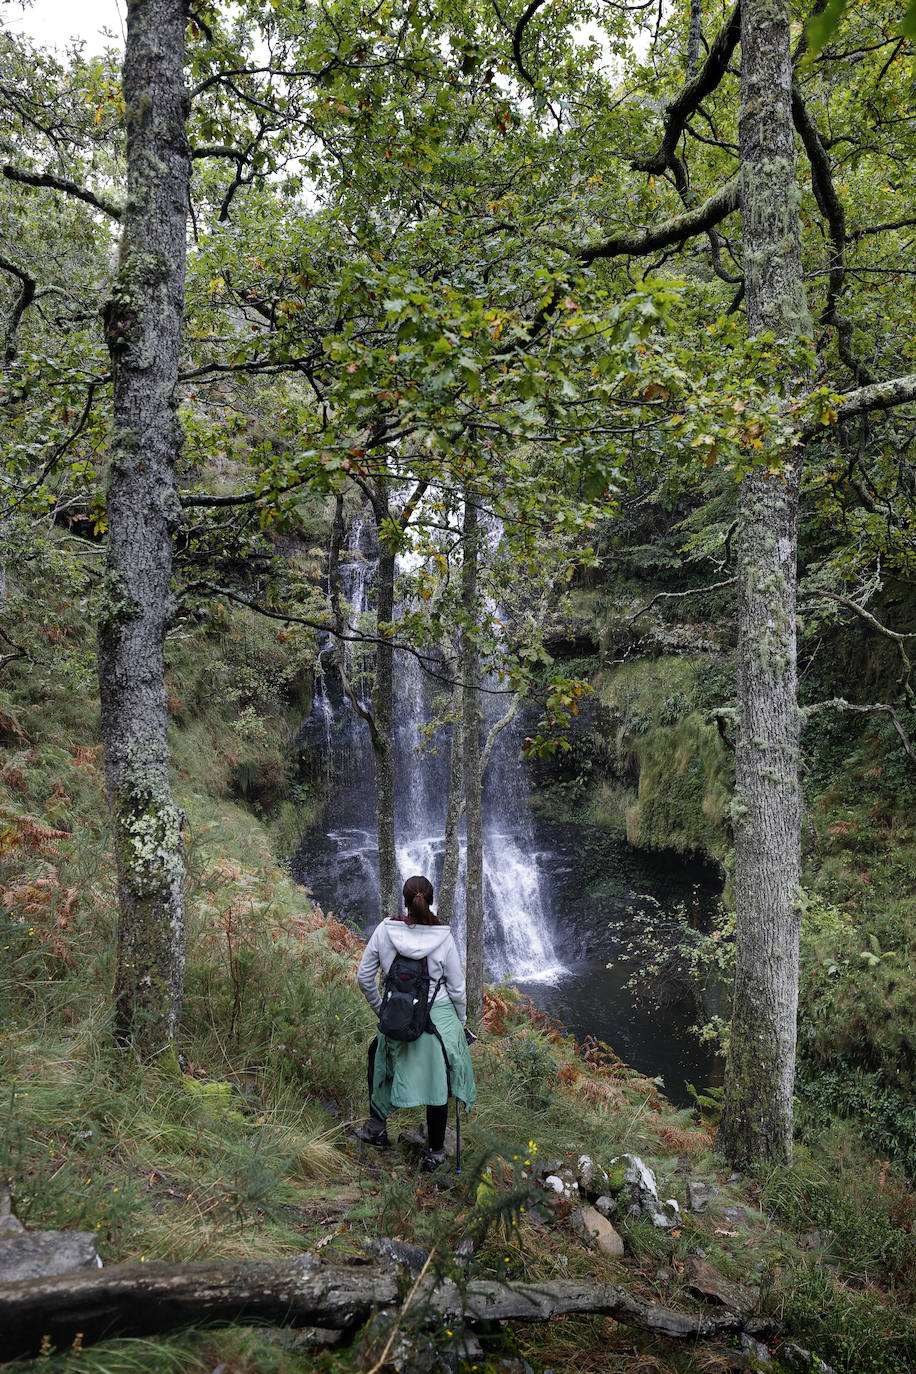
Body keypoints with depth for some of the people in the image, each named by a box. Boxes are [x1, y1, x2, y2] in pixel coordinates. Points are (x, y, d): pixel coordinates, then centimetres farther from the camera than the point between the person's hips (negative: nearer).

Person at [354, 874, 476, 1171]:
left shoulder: (384, 930, -8)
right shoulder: (443, 937, -12)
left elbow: (364, 977, 0)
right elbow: (456, 988, -4)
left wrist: (381, 1009, 16)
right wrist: (461, 1022, 13)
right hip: (440, 1017, -1)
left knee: (376, 1053, 30)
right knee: (437, 1083, 16)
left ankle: (377, 1128, 39)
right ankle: (435, 1153, 28)